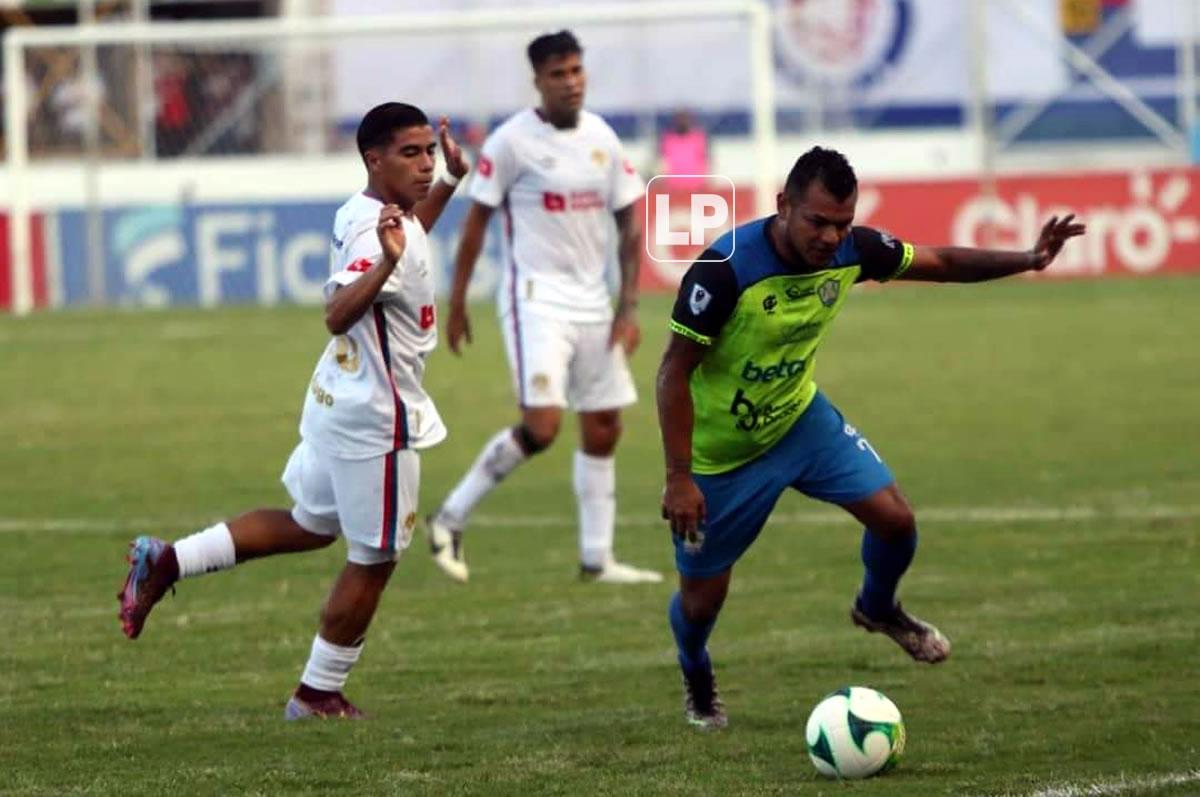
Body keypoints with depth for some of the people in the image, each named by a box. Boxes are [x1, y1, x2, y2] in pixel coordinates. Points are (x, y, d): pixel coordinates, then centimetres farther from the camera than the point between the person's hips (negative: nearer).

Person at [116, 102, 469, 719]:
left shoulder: (360, 214, 6)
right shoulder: (372, 233, -24)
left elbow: (406, 234, 31)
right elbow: (337, 315, -38)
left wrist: (450, 180, 22)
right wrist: (387, 262, -51)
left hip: (336, 405, 10)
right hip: (376, 419, -10)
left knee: (309, 525, 27)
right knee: (373, 559, 5)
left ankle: (167, 563, 21)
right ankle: (318, 695, 16)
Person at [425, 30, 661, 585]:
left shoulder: (602, 138, 6)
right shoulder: (513, 141, -9)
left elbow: (628, 225, 10)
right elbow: (477, 220, -4)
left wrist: (628, 307, 3)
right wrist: (457, 303, -3)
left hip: (592, 305, 6)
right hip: (536, 302, -6)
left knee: (603, 429, 7)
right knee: (541, 426, -17)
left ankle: (597, 559, 15)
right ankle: (451, 518, -2)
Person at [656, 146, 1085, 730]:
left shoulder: (851, 251, -15)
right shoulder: (727, 268, -32)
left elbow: (942, 263, 0)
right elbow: (674, 371, -26)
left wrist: (1027, 260, -16)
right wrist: (678, 478, -28)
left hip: (800, 418, 5)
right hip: (719, 453, -5)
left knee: (894, 517, -9)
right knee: (701, 599, 3)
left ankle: (877, 609, 26)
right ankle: (696, 679, 39)